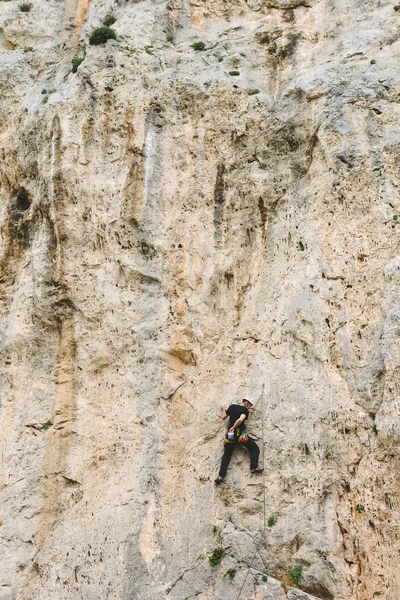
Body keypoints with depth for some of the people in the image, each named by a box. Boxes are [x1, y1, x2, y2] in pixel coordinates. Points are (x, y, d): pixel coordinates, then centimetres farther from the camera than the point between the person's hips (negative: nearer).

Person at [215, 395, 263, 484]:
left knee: (227, 455, 10)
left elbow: (223, 417, 18)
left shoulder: (232, 406, 9)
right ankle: (254, 467, -11)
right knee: (255, 449, 6)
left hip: (230, 434, 5)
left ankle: (221, 476, 2)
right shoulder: (245, 410, -7)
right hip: (241, 434, -5)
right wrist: (233, 427, -14)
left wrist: (223, 410, 36)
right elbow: (240, 420, -27)